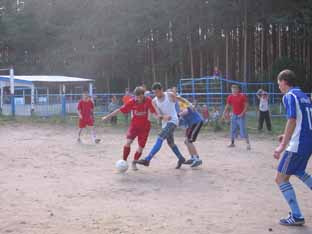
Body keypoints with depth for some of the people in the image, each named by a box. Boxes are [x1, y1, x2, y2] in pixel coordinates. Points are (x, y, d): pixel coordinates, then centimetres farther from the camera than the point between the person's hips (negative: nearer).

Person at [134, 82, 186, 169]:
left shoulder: (170, 95, -7)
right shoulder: (154, 101, 2)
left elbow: (179, 98, 12)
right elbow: (159, 115, -7)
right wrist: (164, 116, -30)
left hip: (173, 121, -7)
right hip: (165, 123, 7)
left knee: (159, 140, -19)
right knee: (170, 143, 18)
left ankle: (147, 160, -25)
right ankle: (181, 159, 38)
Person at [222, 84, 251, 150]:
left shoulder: (242, 96, -10)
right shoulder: (230, 97, 2)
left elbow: (246, 105, -9)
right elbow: (227, 106, 8)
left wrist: (242, 113, -18)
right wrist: (224, 114, 1)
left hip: (241, 115, -5)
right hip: (234, 115, 5)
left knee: (243, 129, -12)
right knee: (233, 129, 10)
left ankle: (248, 144, -8)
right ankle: (232, 143, 24)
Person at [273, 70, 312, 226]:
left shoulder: (289, 96, -11)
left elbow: (292, 121, -22)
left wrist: (282, 146, -24)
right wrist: (288, 137, 27)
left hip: (298, 145, -9)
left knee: (281, 179, -1)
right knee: (298, 171, 31)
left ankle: (297, 216, -2)